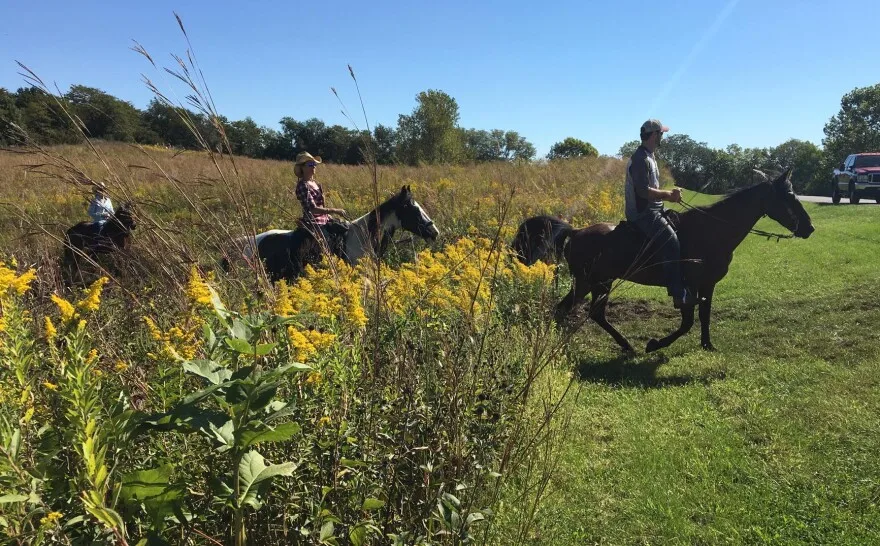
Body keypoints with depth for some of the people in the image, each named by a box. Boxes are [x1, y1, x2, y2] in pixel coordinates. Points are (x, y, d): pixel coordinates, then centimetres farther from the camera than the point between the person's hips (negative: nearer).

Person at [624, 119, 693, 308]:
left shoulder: (648, 157, 18)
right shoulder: (641, 158, -15)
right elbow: (643, 190, -23)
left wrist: (669, 194, 7)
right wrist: (668, 194, -14)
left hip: (651, 210, 11)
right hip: (644, 213, -11)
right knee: (671, 240, -23)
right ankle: (679, 294, -22)